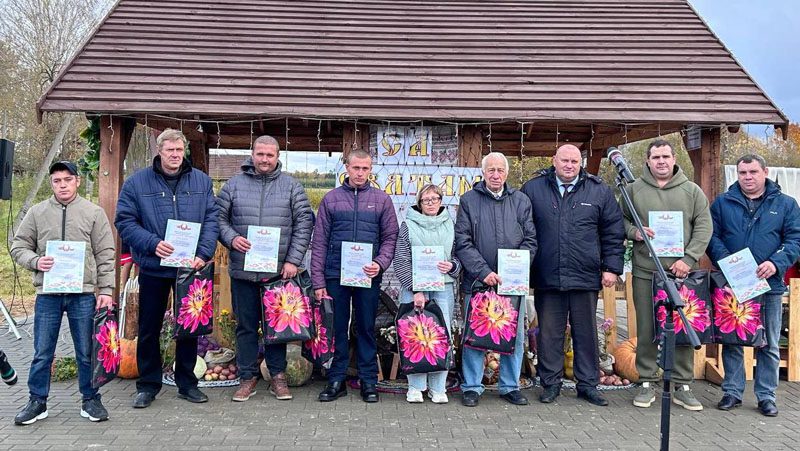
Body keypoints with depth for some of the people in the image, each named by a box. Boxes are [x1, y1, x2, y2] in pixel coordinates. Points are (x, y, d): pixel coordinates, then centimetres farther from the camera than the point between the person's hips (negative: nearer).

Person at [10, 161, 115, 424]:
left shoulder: (94, 213, 3)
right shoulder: (37, 212, 7)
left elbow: (105, 255, 2)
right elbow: (18, 247, 10)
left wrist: (106, 290, -4)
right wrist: (35, 261, -11)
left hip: (83, 295, -1)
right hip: (47, 294, 1)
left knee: (87, 352, 7)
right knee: (42, 353, 9)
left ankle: (91, 400, 19)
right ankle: (37, 402, 22)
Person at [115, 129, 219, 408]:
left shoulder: (201, 181, 5)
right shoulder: (137, 182, 0)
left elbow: (212, 218, 1)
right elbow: (124, 221, -4)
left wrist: (203, 253, -12)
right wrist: (152, 243, -18)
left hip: (191, 267, 1)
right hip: (153, 268, -1)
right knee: (149, 329, 8)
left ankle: (187, 383, 24)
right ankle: (148, 385, 23)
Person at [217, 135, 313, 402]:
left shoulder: (291, 186, 4)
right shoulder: (234, 184, 6)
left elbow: (304, 223, 1)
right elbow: (219, 218, 9)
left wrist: (293, 260, -7)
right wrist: (231, 238, -11)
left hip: (279, 270, -1)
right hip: (242, 270, 1)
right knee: (246, 325, 8)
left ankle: (278, 376, 19)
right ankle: (248, 377, 20)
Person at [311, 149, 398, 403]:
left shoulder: (382, 200, 7)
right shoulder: (331, 199, 6)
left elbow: (390, 237, 7)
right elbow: (319, 242, 4)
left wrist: (380, 263, -12)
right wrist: (318, 281, -1)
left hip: (368, 276, 0)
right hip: (335, 275, 0)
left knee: (366, 328, 7)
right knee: (337, 328, 6)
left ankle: (368, 381, 16)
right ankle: (336, 380, 17)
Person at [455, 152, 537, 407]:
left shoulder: (521, 201, 9)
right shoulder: (469, 201, 2)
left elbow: (530, 241, 6)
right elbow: (462, 242, -4)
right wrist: (483, 272, -13)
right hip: (478, 281, -2)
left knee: (515, 336, 9)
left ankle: (510, 386, 23)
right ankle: (472, 387, 16)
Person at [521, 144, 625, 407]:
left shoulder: (599, 191, 6)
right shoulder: (533, 189, 4)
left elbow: (613, 232, 8)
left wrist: (611, 267, 1)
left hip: (586, 277, 1)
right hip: (546, 277, 0)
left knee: (586, 333, 10)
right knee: (549, 333, 7)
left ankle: (588, 384, 22)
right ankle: (551, 383, 20)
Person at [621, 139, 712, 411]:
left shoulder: (692, 191, 8)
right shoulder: (633, 190, 7)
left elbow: (704, 227, 3)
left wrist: (689, 259, -8)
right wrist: (633, 232, -9)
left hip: (681, 272, 0)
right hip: (645, 272, 0)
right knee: (646, 330, 5)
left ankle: (683, 386, 16)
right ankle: (647, 383, 17)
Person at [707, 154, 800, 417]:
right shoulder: (723, 202, 6)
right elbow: (711, 235, 0)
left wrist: (777, 263, -17)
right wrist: (724, 260, -17)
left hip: (769, 286, 0)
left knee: (769, 344, 8)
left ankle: (766, 395, 19)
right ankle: (732, 391, 17)